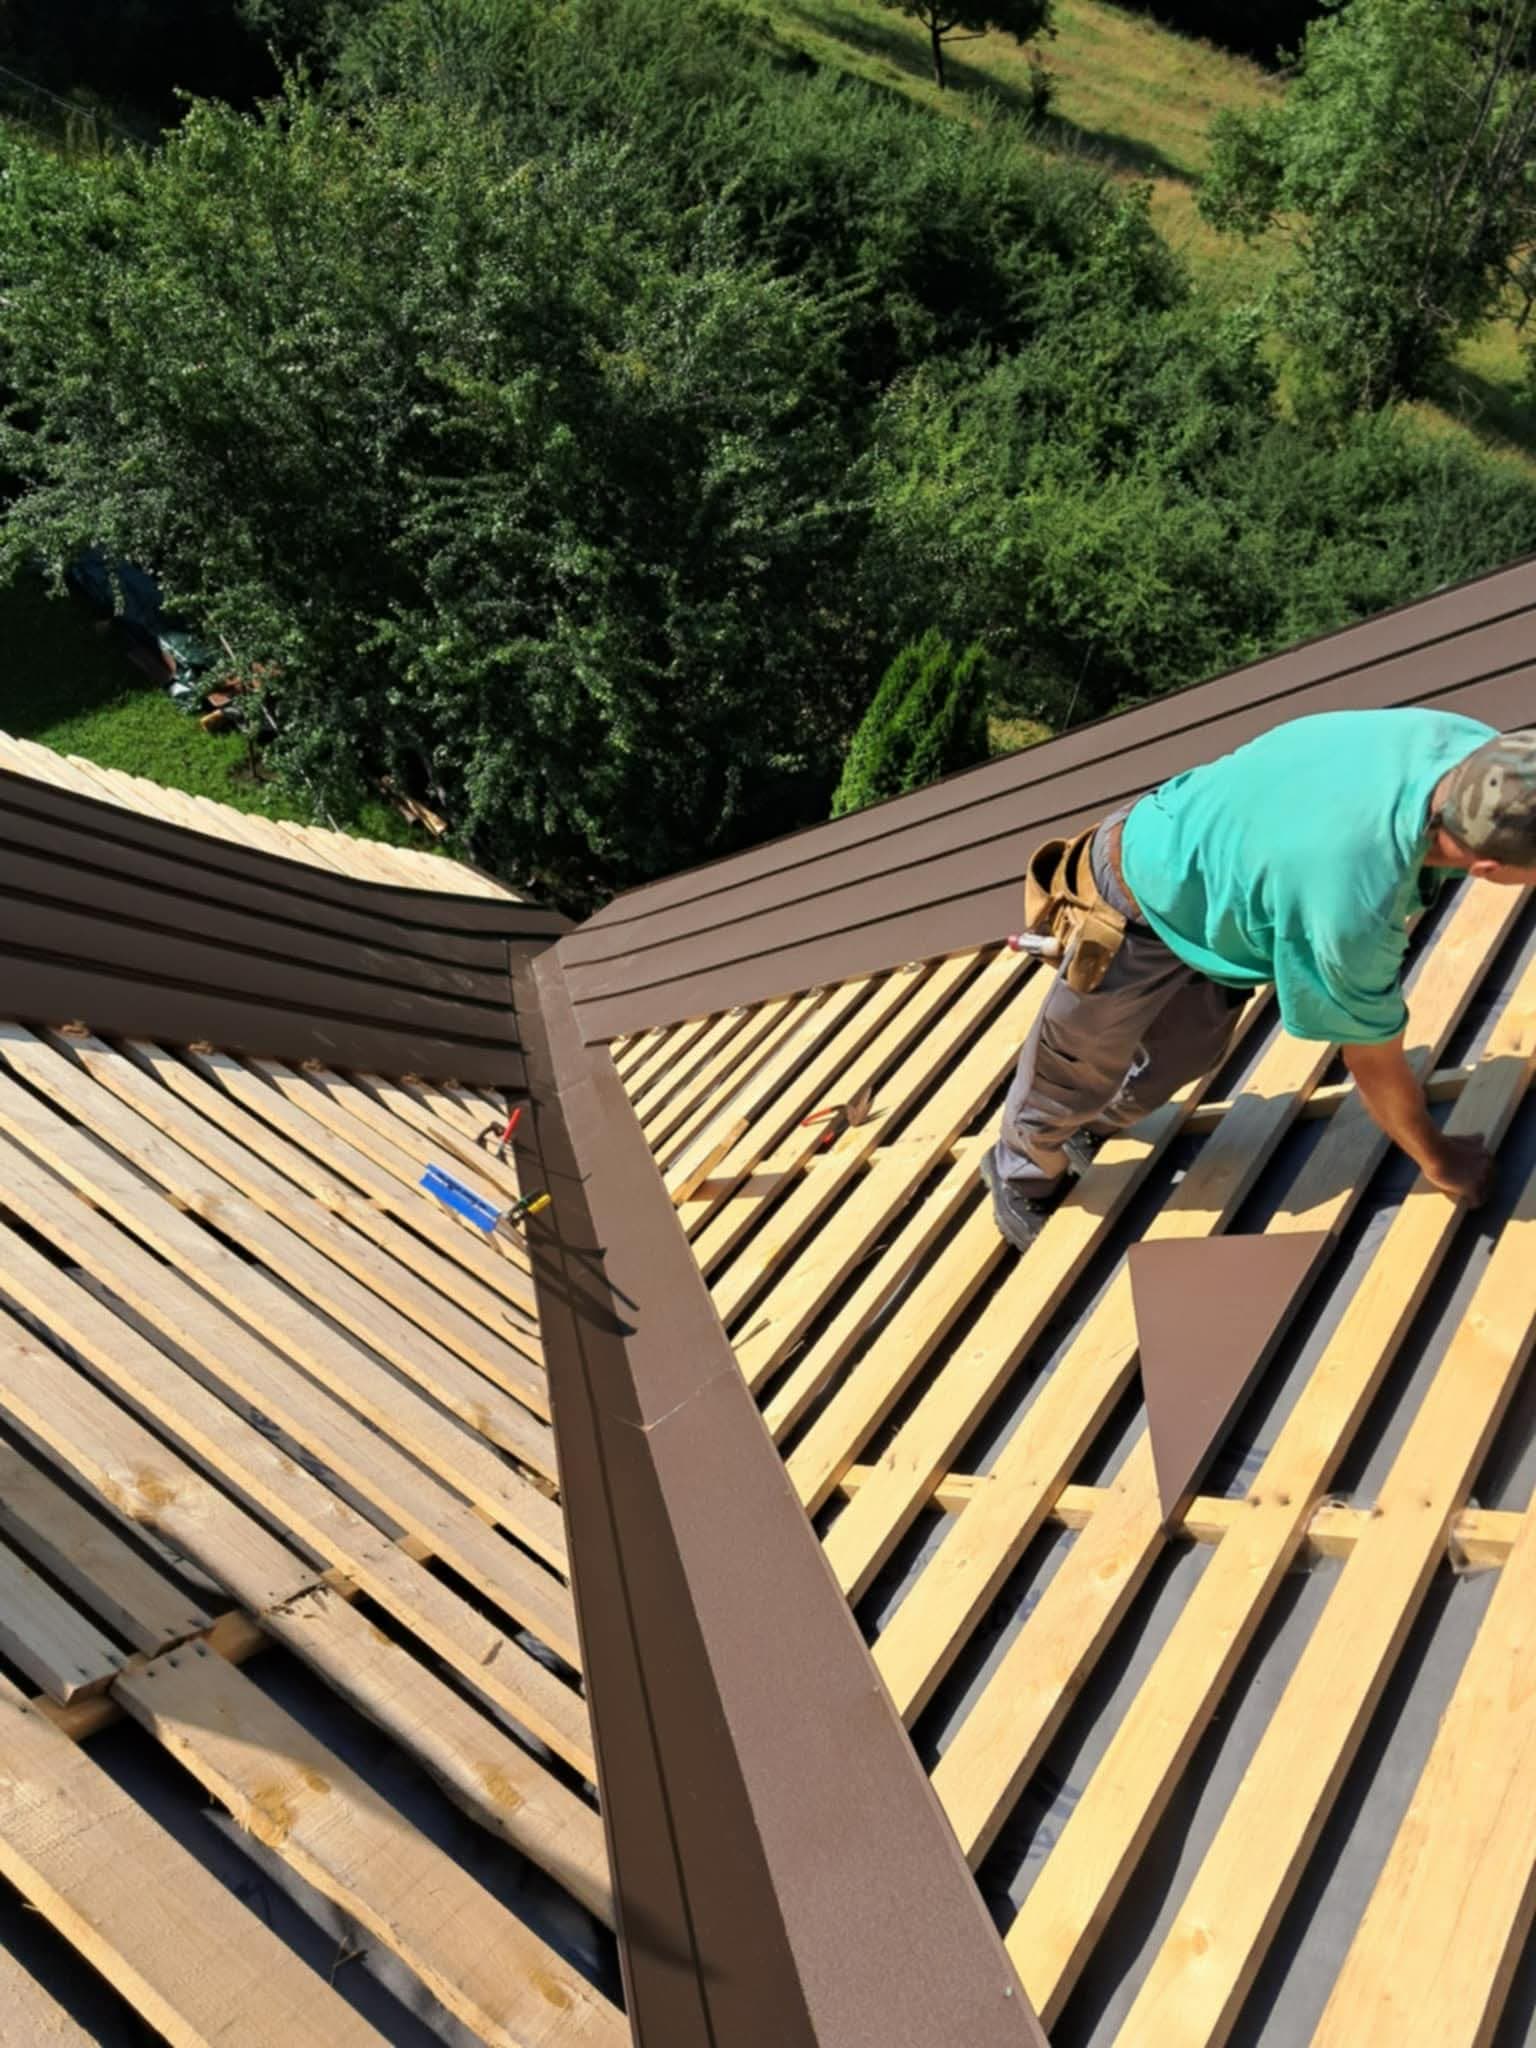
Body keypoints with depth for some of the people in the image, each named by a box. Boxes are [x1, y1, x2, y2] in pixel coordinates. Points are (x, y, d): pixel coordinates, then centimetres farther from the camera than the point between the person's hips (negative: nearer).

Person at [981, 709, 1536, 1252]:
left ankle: (1092, 1125, 55)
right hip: (1145, 906, -7)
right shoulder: (1351, 908, -43)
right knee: (1076, 1071, 18)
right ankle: (1023, 1172, 48)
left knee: (1181, 1058, 26)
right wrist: (1437, 1161, -3)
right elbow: (1373, 1060, -23)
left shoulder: (1473, 747, -26)